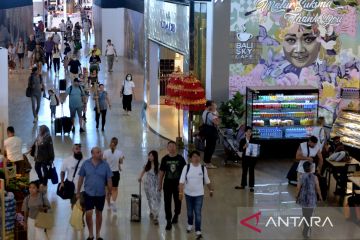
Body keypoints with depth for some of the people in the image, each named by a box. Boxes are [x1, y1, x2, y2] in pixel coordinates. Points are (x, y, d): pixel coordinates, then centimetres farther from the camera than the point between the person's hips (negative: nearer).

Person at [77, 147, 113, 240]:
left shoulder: (105, 165, -6)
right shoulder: (86, 164, -6)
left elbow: (109, 180, -1)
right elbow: (81, 178, 1)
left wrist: (110, 192, -2)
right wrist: (78, 192, 4)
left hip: (100, 194, 1)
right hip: (89, 193, -1)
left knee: (99, 213, 12)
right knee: (88, 214, -6)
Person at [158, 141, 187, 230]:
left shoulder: (180, 158, -5)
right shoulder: (165, 159, -1)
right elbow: (161, 172, 5)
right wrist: (160, 184, 5)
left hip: (178, 184, 0)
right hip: (167, 184, 0)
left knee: (177, 202, 15)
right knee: (167, 203, -2)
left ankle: (176, 215, 40)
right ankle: (168, 221, 3)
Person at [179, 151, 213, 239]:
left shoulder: (203, 168, -6)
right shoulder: (186, 167, -10)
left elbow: (207, 181, 7)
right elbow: (182, 181, -11)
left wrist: (211, 190, 15)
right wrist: (181, 192, -18)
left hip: (199, 194, -1)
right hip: (188, 193, 1)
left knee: (198, 213, -7)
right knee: (190, 211, 18)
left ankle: (198, 231, -5)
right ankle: (190, 224, 44)